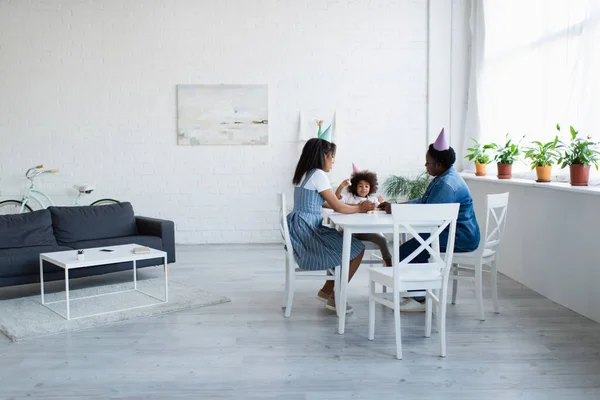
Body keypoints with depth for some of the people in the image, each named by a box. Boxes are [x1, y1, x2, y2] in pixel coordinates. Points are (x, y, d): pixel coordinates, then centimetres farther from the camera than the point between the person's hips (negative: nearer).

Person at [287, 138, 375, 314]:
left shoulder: (305, 174, 17)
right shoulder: (318, 174, -12)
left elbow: (330, 203, 21)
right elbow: (337, 207, -10)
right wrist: (360, 208, 4)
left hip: (303, 230, 10)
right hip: (307, 231, -10)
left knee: (347, 244, 20)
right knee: (357, 249, -5)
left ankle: (327, 290, 23)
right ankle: (334, 297, 4)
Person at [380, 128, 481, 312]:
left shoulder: (447, 185, -23)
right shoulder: (443, 177, 12)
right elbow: (423, 202, 16)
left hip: (461, 238, -11)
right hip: (451, 232, 11)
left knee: (407, 250, -16)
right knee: (414, 244, 19)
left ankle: (420, 299, -5)